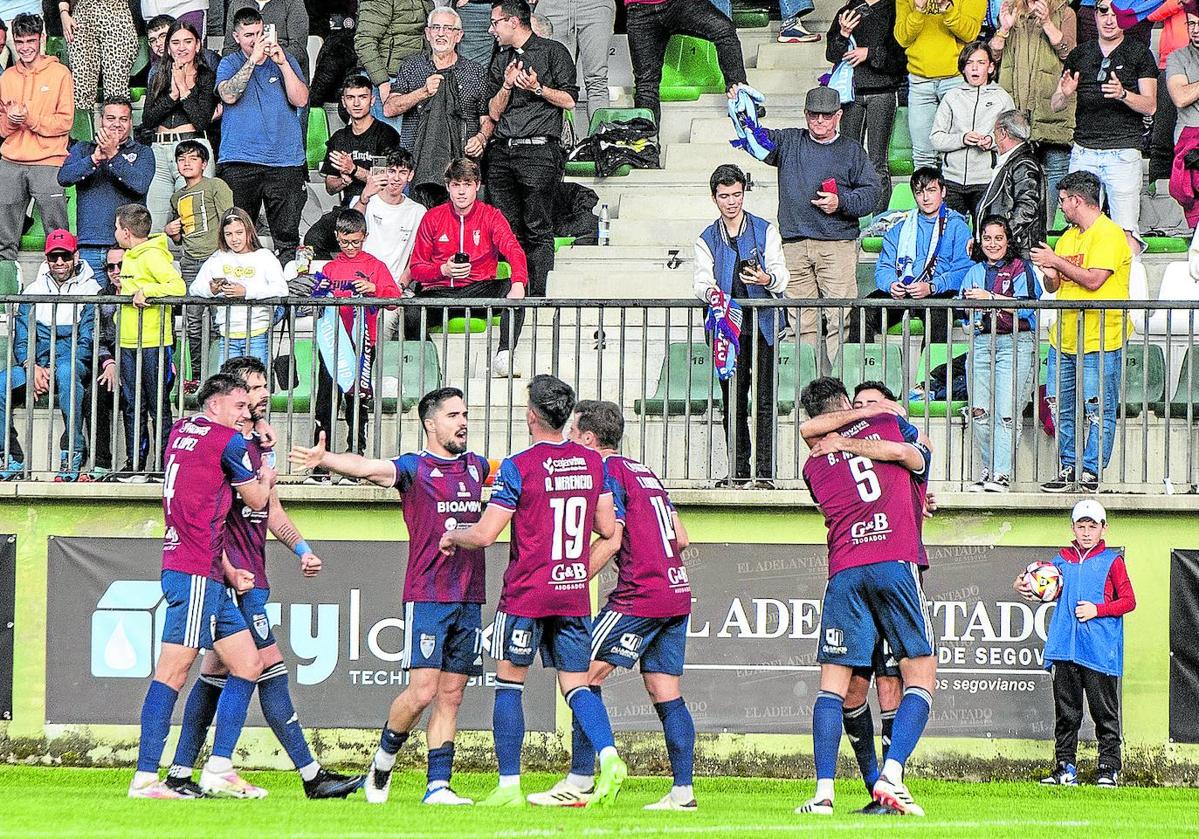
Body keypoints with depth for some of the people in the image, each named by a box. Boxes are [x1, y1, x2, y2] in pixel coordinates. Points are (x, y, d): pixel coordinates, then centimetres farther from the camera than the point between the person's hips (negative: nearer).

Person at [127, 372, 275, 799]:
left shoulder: (180, 431, 18)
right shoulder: (228, 441, -6)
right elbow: (257, 500, 5)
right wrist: (266, 476, 25)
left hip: (209, 578, 9)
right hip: (195, 573, -9)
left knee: (248, 665, 9)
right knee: (173, 670, -10)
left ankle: (219, 768, 7)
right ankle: (145, 777, -13)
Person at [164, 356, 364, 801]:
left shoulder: (260, 443, 18)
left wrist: (301, 549, 13)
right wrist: (229, 572, -22)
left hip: (247, 575, 10)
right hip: (237, 576, -10)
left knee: (216, 672, 10)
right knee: (271, 671, -9)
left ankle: (179, 775, 14)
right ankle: (312, 775, -9)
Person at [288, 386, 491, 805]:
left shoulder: (475, 465, 14)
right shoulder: (415, 468, -4)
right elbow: (365, 468, -21)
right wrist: (324, 460, -39)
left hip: (470, 598, 5)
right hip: (426, 596, -5)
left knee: (451, 696, 4)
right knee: (423, 689, -12)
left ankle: (438, 785, 5)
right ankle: (383, 761, 11)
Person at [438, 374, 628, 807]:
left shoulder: (518, 467, -12)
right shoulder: (593, 462, 4)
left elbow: (484, 535, -12)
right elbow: (607, 529, 10)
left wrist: (452, 537, 9)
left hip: (526, 595, -5)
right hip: (574, 593, 5)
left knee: (509, 684, 6)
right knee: (577, 686, 8)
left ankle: (509, 785, 3)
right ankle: (609, 758, -17)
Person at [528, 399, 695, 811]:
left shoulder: (607, 472, -6)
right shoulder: (644, 471, 20)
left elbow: (611, 541, -16)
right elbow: (680, 538, 18)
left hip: (638, 597, -9)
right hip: (677, 592, 9)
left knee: (587, 675, -5)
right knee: (665, 691, 8)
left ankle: (580, 781, -9)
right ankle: (682, 790, 4)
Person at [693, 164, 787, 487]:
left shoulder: (765, 230, 8)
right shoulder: (707, 239, 12)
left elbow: (781, 274, 1)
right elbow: (702, 280, 1)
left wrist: (766, 279, -23)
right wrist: (710, 292, -23)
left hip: (762, 326, -2)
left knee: (764, 400, -6)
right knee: (732, 403, 3)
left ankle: (765, 471, -6)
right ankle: (738, 470, 9)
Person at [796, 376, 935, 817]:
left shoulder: (814, 465, 18)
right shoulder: (885, 422, 14)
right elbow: (914, 457, -1)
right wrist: (850, 444, 10)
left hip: (844, 573, 2)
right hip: (896, 562, -2)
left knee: (833, 683, 4)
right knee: (920, 678, 2)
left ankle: (823, 792, -7)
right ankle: (891, 776, -15)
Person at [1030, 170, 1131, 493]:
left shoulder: (1109, 234, -9)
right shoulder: (1068, 237, 18)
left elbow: (1093, 280, -20)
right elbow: (1054, 286, 21)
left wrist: (1056, 261, -10)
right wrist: (1050, 275, -2)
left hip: (1100, 340, -9)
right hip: (1063, 338, 9)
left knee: (1098, 409, -5)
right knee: (1061, 406, 7)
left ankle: (1090, 471, -3)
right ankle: (1068, 469, 14)